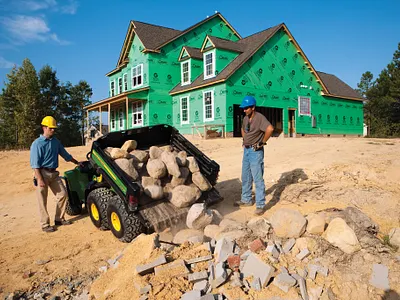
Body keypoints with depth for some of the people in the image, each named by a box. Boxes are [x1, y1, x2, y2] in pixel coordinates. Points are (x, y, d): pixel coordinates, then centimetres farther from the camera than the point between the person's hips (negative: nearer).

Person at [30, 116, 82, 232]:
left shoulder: (56, 142, 9)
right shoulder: (37, 143, -10)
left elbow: (65, 155, 21)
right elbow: (35, 164, -14)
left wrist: (77, 162, 24)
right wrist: (40, 179, -20)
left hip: (54, 173, 7)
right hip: (42, 173, -6)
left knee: (63, 195, 7)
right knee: (43, 200, 1)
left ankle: (59, 219, 22)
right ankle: (45, 224, 11)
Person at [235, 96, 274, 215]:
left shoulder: (259, 117, -17)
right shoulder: (245, 118, 9)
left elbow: (270, 129, -34)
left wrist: (263, 142, -23)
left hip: (256, 151, -9)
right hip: (246, 150, 9)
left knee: (258, 178, -6)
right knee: (245, 177, 16)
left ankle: (260, 205, 1)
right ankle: (246, 200, 30)